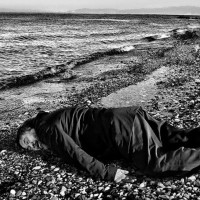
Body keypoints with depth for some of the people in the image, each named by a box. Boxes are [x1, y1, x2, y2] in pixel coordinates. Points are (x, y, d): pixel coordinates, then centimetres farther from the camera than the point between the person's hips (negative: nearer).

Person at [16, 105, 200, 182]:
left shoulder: (48, 129, -4)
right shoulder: (52, 119, 25)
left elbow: (77, 154, -15)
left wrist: (106, 172, -16)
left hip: (119, 126, -9)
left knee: (155, 163, -21)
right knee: (177, 139, 2)